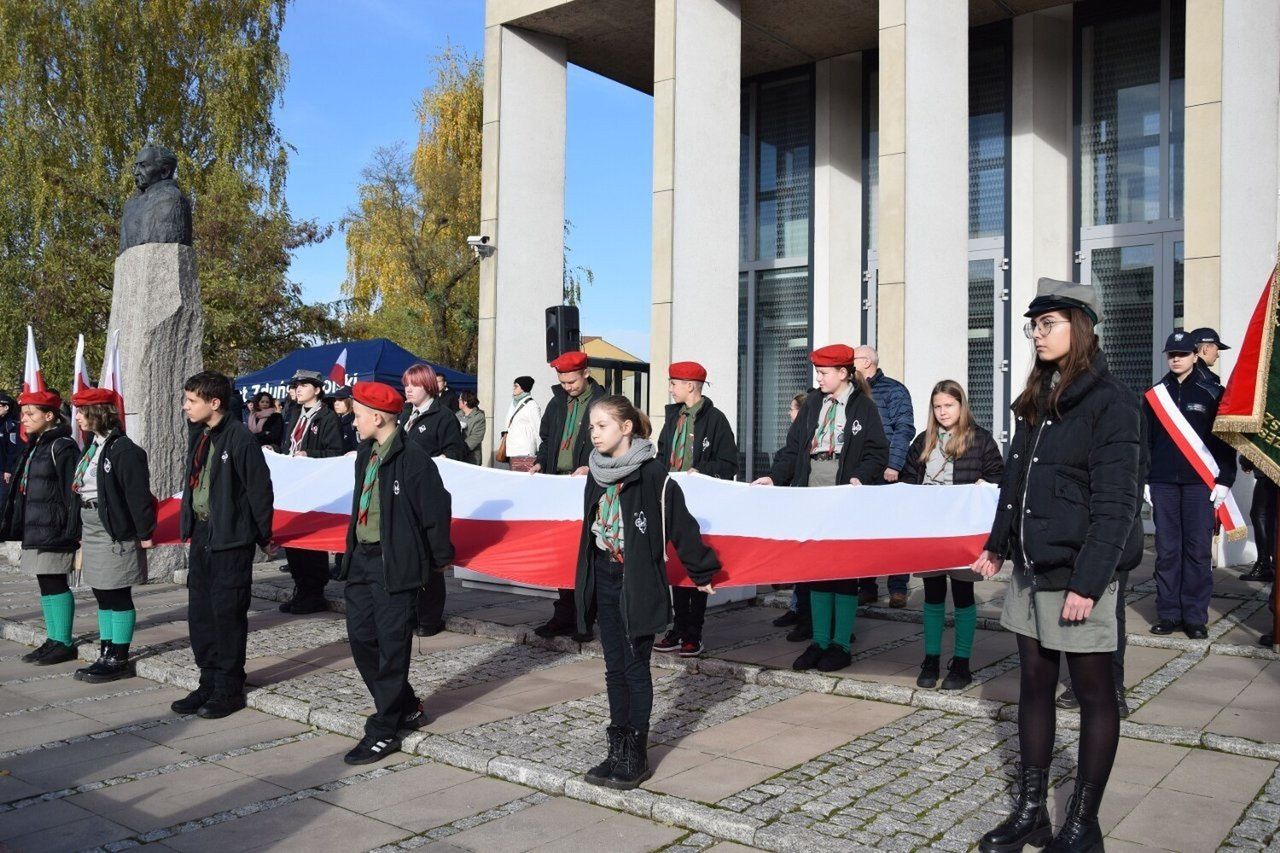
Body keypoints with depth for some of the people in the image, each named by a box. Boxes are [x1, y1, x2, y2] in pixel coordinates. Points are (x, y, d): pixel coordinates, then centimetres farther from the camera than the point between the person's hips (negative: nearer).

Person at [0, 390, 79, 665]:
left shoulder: (62, 446, -13)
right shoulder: (35, 446, 15)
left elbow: (72, 492, -17)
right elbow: (24, 489, 20)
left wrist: (72, 532, -19)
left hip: (52, 529, -9)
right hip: (35, 528, 9)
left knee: (55, 584, -3)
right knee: (46, 585, 13)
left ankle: (64, 644, 5)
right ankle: (53, 640, 20)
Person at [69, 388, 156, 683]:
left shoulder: (123, 449, -16)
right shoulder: (92, 446, 13)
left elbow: (138, 494, -18)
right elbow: (79, 488, 16)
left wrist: (144, 532, -18)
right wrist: (81, 533, 16)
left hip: (117, 534, -9)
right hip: (92, 531, 9)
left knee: (118, 596, -1)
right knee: (102, 595, 14)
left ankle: (119, 660, 6)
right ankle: (106, 654, 22)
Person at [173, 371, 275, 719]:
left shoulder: (239, 437, -16)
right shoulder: (198, 436, 10)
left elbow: (260, 489, -13)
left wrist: (264, 537, -8)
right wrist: (190, 527, 16)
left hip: (231, 540, -8)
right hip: (200, 536, 8)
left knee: (228, 614, 0)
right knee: (199, 613, 12)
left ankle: (229, 689, 12)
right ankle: (209, 683, 24)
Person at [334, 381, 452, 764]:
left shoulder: (413, 459, -15)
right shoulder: (365, 455, 11)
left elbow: (436, 511, -11)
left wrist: (438, 560, -3)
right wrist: (352, 551, 20)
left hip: (394, 565, -9)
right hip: (362, 559, 9)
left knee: (392, 647, 0)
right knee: (361, 637, 12)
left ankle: (384, 731, 9)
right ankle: (406, 708, 29)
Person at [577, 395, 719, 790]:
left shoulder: (652, 473, -13)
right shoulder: (597, 474, 6)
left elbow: (681, 525, -9)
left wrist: (702, 572, -3)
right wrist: (588, 577, 18)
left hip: (639, 583, -6)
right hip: (604, 579, 6)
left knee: (635, 667, 1)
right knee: (615, 668, 11)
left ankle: (636, 757, 11)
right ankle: (618, 750, 21)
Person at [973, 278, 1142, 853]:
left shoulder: (1109, 402, -10)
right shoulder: (1036, 401, 13)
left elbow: (1114, 502, -15)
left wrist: (1087, 582, -19)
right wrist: (997, 546, 18)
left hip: (1076, 572, -8)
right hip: (1030, 570, 8)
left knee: (1093, 694, 5)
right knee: (1034, 686, 13)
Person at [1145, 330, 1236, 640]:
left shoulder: (1212, 394, 4)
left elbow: (1225, 439, 3)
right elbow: (1145, 440, 10)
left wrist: (1224, 480, -4)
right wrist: (1144, 480, 4)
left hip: (1200, 481, -2)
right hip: (1163, 483, 2)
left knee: (1198, 550, -1)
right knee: (1166, 550, 3)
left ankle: (1195, 617, 6)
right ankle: (1168, 614, 10)